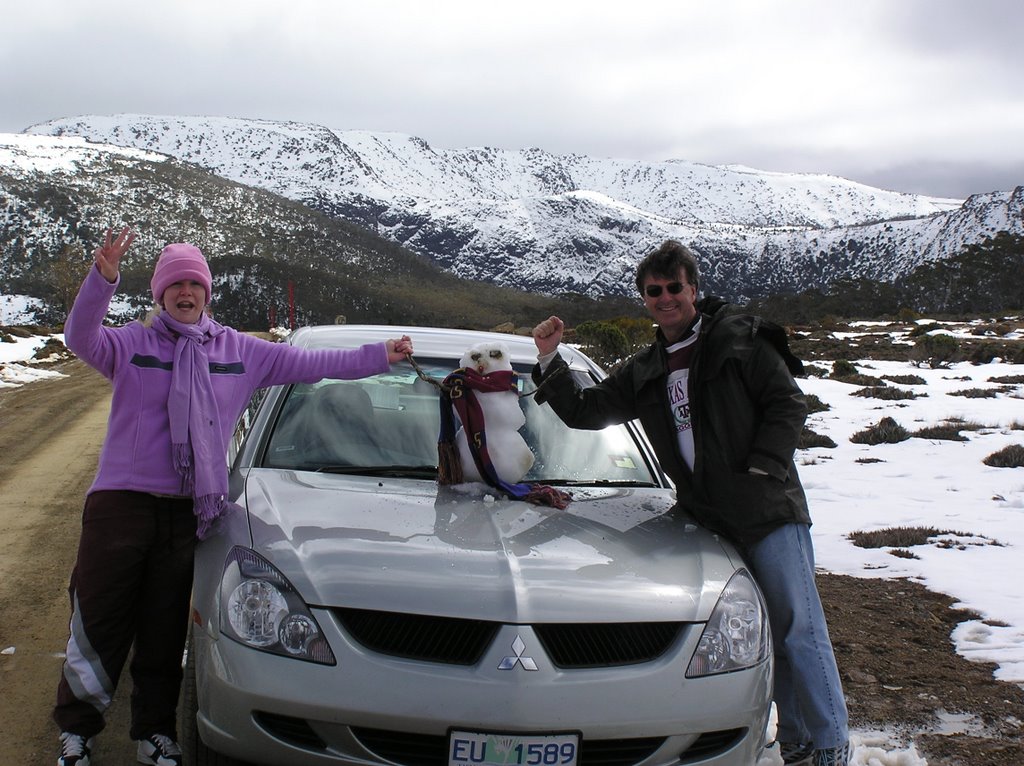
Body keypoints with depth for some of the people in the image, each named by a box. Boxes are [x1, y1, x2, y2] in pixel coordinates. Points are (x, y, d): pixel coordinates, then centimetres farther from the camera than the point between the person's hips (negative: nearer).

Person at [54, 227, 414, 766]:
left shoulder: (240, 352, 10)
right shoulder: (132, 344, 2)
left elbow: (306, 364, 12)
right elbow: (81, 339, -16)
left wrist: (377, 357, 10)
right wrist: (102, 278, -33)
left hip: (185, 513, 2)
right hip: (120, 503, -2)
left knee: (164, 631, 10)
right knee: (98, 621, 2)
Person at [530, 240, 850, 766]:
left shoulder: (740, 339, 1)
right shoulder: (643, 373, 16)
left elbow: (788, 405, -4)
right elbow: (584, 412, 18)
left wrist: (760, 471, -13)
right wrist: (549, 360, 7)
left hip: (770, 511, -5)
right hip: (708, 521, 5)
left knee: (797, 629, -5)